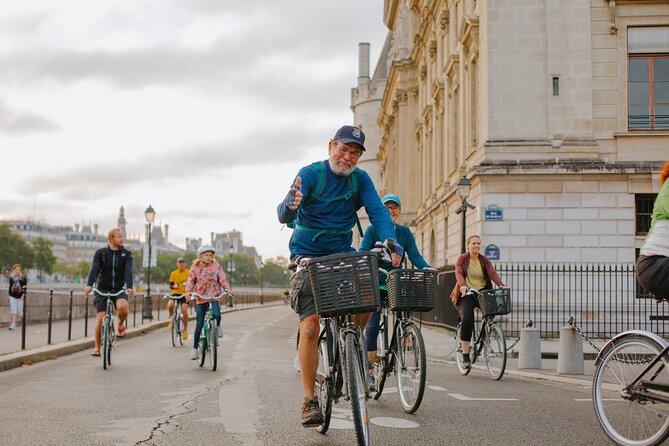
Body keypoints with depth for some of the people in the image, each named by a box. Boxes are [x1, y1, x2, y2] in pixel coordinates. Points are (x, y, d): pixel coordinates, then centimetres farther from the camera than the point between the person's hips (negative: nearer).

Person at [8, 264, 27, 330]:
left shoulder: (23, 278, -1)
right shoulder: (11, 277, 7)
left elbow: (25, 287, -3)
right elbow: (10, 286, 15)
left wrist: (23, 294, -14)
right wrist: (9, 295, 16)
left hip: (20, 296, -1)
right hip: (13, 296, 2)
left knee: (20, 311, 1)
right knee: (13, 310, -7)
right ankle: (13, 324, -8)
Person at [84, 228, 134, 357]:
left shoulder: (126, 254, 1)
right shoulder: (100, 253, -1)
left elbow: (128, 271, -13)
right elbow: (94, 269, -14)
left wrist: (129, 287, -31)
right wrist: (89, 285, -31)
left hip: (119, 289, 0)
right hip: (102, 289, 0)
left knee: (123, 307, -31)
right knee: (100, 317, -9)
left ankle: (121, 324, 3)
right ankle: (97, 348, 5)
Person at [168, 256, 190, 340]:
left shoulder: (189, 272, 0)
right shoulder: (173, 273, 3)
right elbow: (171, 285, 3)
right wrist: (174, 286, -20)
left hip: (184, 294, -1)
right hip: (175, 293, 1)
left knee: (184, 311, -15)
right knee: (170, 305, -27)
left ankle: (185, 330, 3)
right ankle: (172, 318, 5)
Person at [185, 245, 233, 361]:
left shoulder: (216, 266, 3)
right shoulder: (195, 267, 2)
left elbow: (222, 278, 0)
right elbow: (190, 280, -1)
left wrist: (227, 288, -18)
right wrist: (188, 291, -19)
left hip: (214, 296, 0)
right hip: (200, 298, 0)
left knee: (217, 315, -29)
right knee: (199, 324, -1)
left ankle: (217, 327, 7)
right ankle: (195, 348, 9)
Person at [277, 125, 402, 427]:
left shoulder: (360, 179, 1)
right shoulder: (311, 174, -12)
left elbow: (377, 210, -12)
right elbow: (284, 215, -24)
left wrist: (390, 240, -32)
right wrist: (289, 206, -49)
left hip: (343, 254, 4)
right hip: (307, 257, -4)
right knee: (310, 326, -14)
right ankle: (309, 400, -8)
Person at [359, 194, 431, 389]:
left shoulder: (405, 232, 6)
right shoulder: (372, 230, -2)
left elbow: (414, 255, -4)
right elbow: (363, 254, -13)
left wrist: (427, 269, -23)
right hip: (375, 283, -3)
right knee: (372, 326, -8)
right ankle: (370, 371, -4)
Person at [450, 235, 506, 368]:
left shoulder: (485, 260, 8)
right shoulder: (462, 259, 0)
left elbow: (492, 273, -9)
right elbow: (459, 273, -16)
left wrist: (501, 285, -27)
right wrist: (463, 285, -37)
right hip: (466, 294, -4)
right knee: (467, 319, -24)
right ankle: (465, 355, -19)